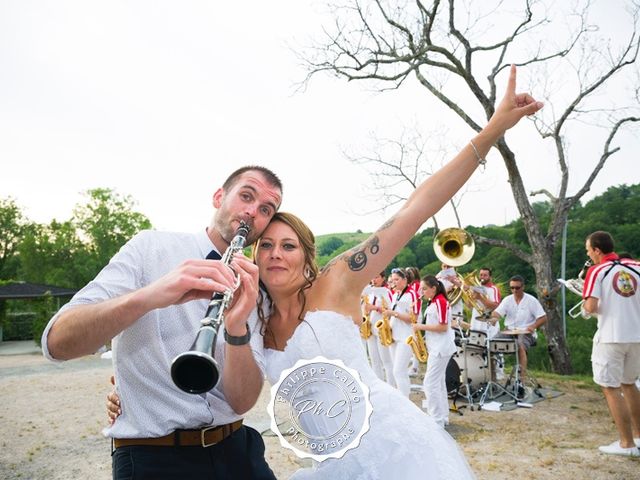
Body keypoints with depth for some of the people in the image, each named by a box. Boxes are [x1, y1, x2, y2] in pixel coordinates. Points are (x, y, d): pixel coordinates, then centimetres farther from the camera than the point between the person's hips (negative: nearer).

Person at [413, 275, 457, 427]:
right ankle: (442, 417, 24)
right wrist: (421, 327, 6)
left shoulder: (440, 301, -16)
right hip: (436, 347, 10)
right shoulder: (433, 302, 13)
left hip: (441, 348, -10)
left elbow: (443, 327, -21)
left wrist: (422, 327, -17)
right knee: (438, 383, 15)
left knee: (430, 384, -8)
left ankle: (436, 421, -1)